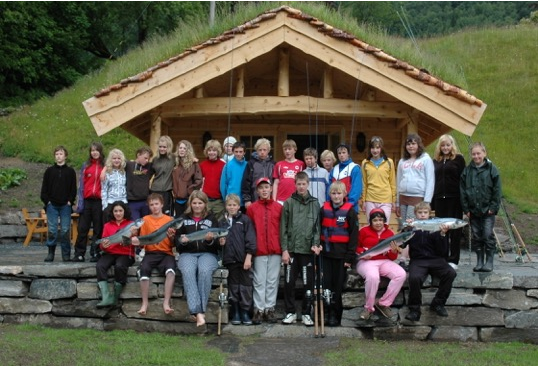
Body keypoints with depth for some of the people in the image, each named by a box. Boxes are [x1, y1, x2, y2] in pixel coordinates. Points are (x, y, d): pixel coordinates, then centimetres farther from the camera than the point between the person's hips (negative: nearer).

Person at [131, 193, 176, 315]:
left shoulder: (169, 220, 10)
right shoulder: (145, 219, 12)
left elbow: (173, 244, 9)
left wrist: (171, 237, -12)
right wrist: (137, 241, -13)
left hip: (166, 253, 0)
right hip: (151, 253, 0)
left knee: (170, 270, -34)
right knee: (144, 268, -33)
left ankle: (166, 302, -31)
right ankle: (144, 303, -25)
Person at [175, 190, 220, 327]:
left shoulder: (211, 219, 13)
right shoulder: (184, 218, 16)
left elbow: (217, 244, 7)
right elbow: (176, 240, 13)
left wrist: (210, 240, -16)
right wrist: (182, 240, -10)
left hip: (207, 253, 0)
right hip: (187, 254, 1)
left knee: (205, 271, -35)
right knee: (187, 272, -33)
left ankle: (201, 309, -31)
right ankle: (197, 312, -41)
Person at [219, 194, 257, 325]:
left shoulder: (245, 219, 0)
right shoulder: (223, 222, 11)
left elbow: (250, 239, -5)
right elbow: (220, 240, 21)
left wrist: (248, 257, -11)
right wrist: (221, 242, -2)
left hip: (244, 258, -3)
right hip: (230, 259, 3)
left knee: (246, 286, 0)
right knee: (233, 286, 9)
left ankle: (245, 312, 7)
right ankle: (235, 312, 15)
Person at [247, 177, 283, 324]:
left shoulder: (279, 207, 6)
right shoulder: (252, 208, 4)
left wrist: (283, 248, 3)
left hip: (275, 251, 1)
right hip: (259, 251, -1)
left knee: (273, 281, 6)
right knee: (259, 281, 2)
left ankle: (270, 309, 13)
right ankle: (259, 310, 7)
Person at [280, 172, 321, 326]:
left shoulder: (315, 203, 7)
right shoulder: (289, 203, 3)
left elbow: (317, 227, 6)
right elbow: (283, 227, 0)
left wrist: (315, 244, -9)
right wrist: (284, 249, -6)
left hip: (308, 250, 1)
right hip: (291, 249, -1)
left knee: (308, 283, 4)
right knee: (289, 283, 3)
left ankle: (307, 313, 14)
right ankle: (290, 312, 15)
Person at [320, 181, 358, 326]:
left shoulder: (349, 211, -2)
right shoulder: (324, 209, 7)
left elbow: (353, 235, -3)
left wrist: (349, 257, -6)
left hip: (341, 254, -2)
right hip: (325, 253, 2)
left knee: (338, 286, 3)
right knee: (325, 284, 0)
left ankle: (335, 315, 10)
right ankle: (325, 313, 8)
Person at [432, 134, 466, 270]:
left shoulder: (458, 159, 2)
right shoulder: (436, 161, 14)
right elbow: (432, 180, 14)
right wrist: (431, 201, 9)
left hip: (454, 198, -4)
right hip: (439, 198, 4)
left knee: (455, 230, 2)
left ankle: (453, 260, 7)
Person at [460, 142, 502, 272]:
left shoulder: (491, 169, -2)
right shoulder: (467, 170, 5)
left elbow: (497, 190, -2)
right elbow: (462, 190, 6)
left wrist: (493, 207, -8)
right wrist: (466, 209, 1)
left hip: (488, 210, -3)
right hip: (473, 210, 3)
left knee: (488, 236, -4)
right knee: (476, 237, 8)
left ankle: (489, 262, 4)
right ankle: (479, 262, 16)